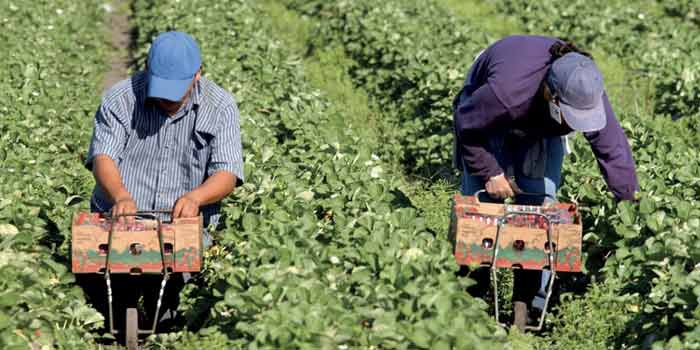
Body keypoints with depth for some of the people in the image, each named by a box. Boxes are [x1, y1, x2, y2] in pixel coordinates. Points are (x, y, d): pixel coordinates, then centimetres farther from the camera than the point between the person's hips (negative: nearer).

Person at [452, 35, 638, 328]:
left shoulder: (589, 95, -36)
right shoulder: (507, 92, -48)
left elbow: (614, 150, -26)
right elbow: (466, 125, -29)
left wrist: (629, 204, -26)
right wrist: (490, 172, -27)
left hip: (542, 128, 3)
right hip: (487, 124, -3)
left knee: (541, 201, -7)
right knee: (483, 198, -7)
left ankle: (528, 303, -4)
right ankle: (472, 289, 9)